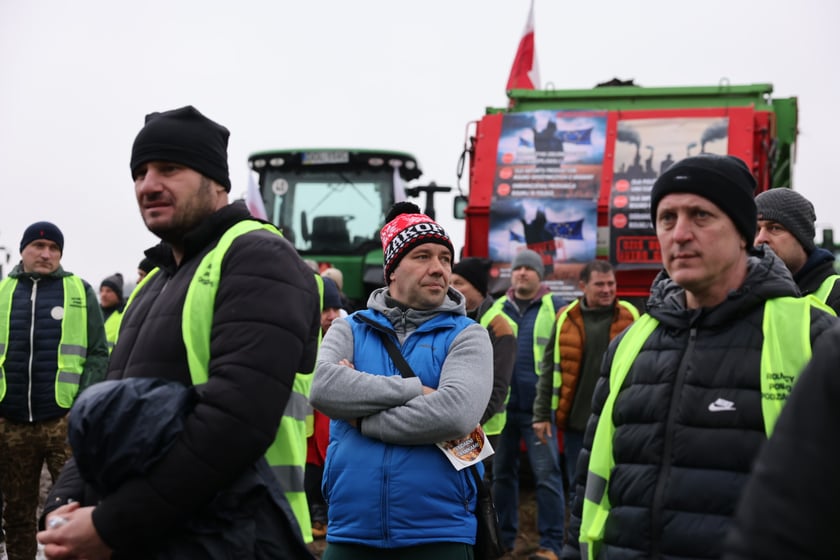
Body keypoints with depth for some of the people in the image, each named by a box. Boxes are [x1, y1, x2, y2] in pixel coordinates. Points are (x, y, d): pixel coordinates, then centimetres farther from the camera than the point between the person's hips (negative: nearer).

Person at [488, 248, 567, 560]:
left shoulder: (556, 308, 1)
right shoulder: (496, 309, 11)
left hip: (537, 407, -4)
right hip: (501, 405, 4)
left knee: (546, 474, -4)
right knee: (501, 473, 12)